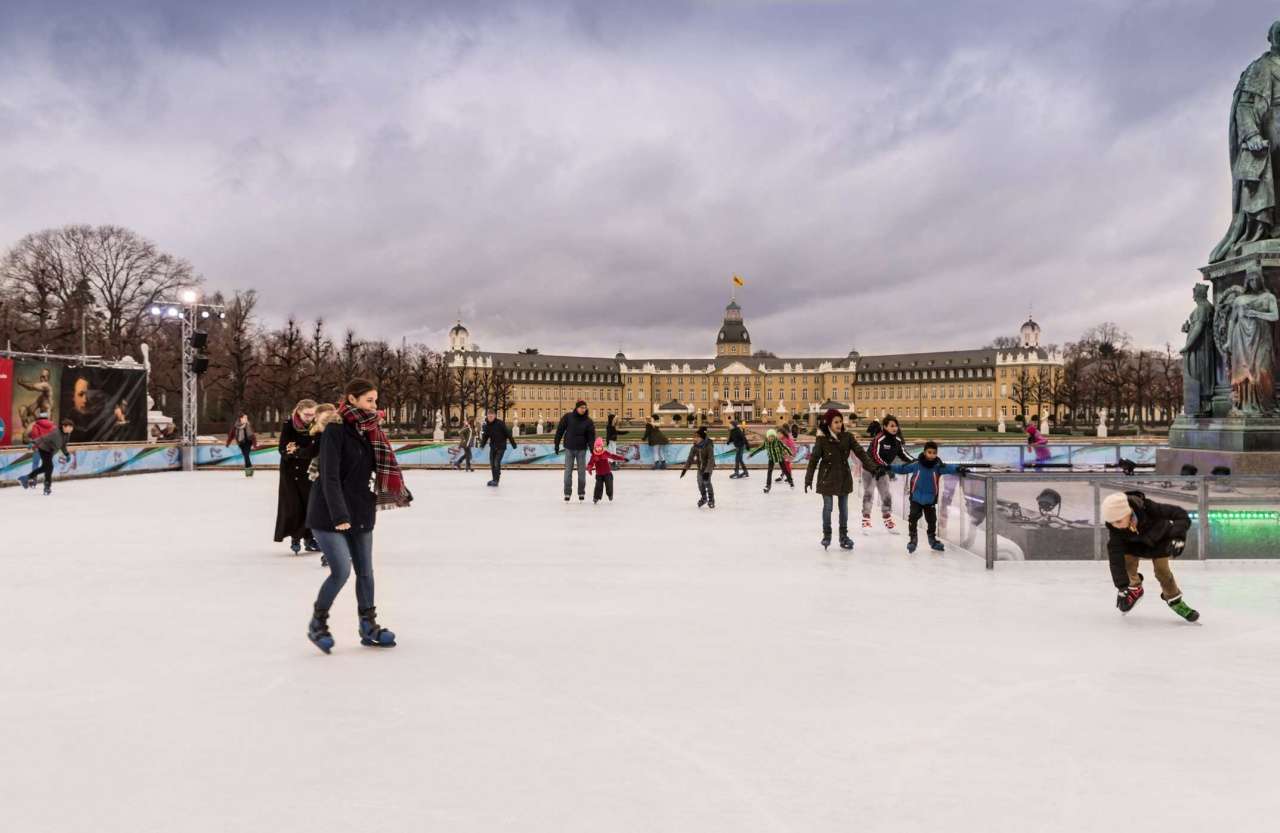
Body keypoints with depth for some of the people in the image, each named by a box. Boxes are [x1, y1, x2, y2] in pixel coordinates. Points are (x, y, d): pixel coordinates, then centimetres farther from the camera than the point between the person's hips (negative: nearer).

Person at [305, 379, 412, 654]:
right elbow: (330, 477, -20)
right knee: (341, 571, -11)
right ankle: (317, 624, 11)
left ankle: (369, 627, 22)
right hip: (330, 514, -7)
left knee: (365, 571, 9)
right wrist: (340, 516, -25)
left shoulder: (368, 431, 6)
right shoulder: (335, 430, -15)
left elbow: (380, 466, 13)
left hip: (360, 512, 7)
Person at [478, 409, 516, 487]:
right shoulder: (486, 425, 0)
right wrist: (482, 444, -10)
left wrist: (513, 443, -12)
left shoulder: (500, 423, -15)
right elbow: (485, 436, 4)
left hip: (501, 446, -6)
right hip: (492, 446, 6)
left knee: (497, 462, -14)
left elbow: (508, 433, -13)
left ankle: (496, 480, -8)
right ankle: (494, 479, 22)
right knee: (492, 463, 9)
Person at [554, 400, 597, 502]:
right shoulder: (567, 417, -7)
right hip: (569, 449, -1)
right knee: (568, 471, 3)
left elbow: (591, 436, -5)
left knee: (582, 471, 6)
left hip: (581, 449, 1)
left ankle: (581, 493, 17)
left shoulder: (588, 421, -5)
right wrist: (556, 444, -2)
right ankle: (567, 493, 11)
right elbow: (560, 430, -2)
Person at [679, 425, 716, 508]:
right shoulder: (696, 445, -9)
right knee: (700, 482, 4)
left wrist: (707, 471, -36)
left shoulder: (708, 445, -26)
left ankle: (711, 500, 5)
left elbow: (711, 459, -29)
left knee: (707, 482, -14)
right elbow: (691, 457, -3)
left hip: (708, 466, -5)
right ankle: (704, 498, 27)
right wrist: (685, 468, -7)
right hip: (700, 466, 6)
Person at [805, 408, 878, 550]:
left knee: (844, 507, 10)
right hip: (827, 477, -3)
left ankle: (844, 535, 23)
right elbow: (814, 459, -10)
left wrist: (872, 466, -18)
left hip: (844, 476, 3)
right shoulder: (822, 439, -12)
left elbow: (860, 451, -7)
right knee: (827, 507, 7)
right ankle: (826, 535, 23)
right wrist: (808, 479, -11)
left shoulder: (847, 436, -4)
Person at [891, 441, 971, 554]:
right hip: (916, 498, -2)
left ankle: (932, 539, 34)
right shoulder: (916, 464, -13)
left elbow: (948, 468, -28)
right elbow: (902, 468, -3)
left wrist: (958, 469, -47)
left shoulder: (938, 465, -12)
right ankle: (912, 539, 10)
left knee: (932, 520, 13)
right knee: (913, 518, -6)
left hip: (930, 499, 2)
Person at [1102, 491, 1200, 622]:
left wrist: (1178, 537, -48)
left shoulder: (1149, 509, -43)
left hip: (1159, 539, -2)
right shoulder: (1114, 528, -34)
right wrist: (1122, 586, -35)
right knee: (1127, 560, -17)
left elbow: (1181, 515, -34)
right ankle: (1134, 588, 12)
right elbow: (1116, 558, -33)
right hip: (1134, 542, 2)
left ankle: (1174, 600, 18)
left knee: (1162, 570, -6)